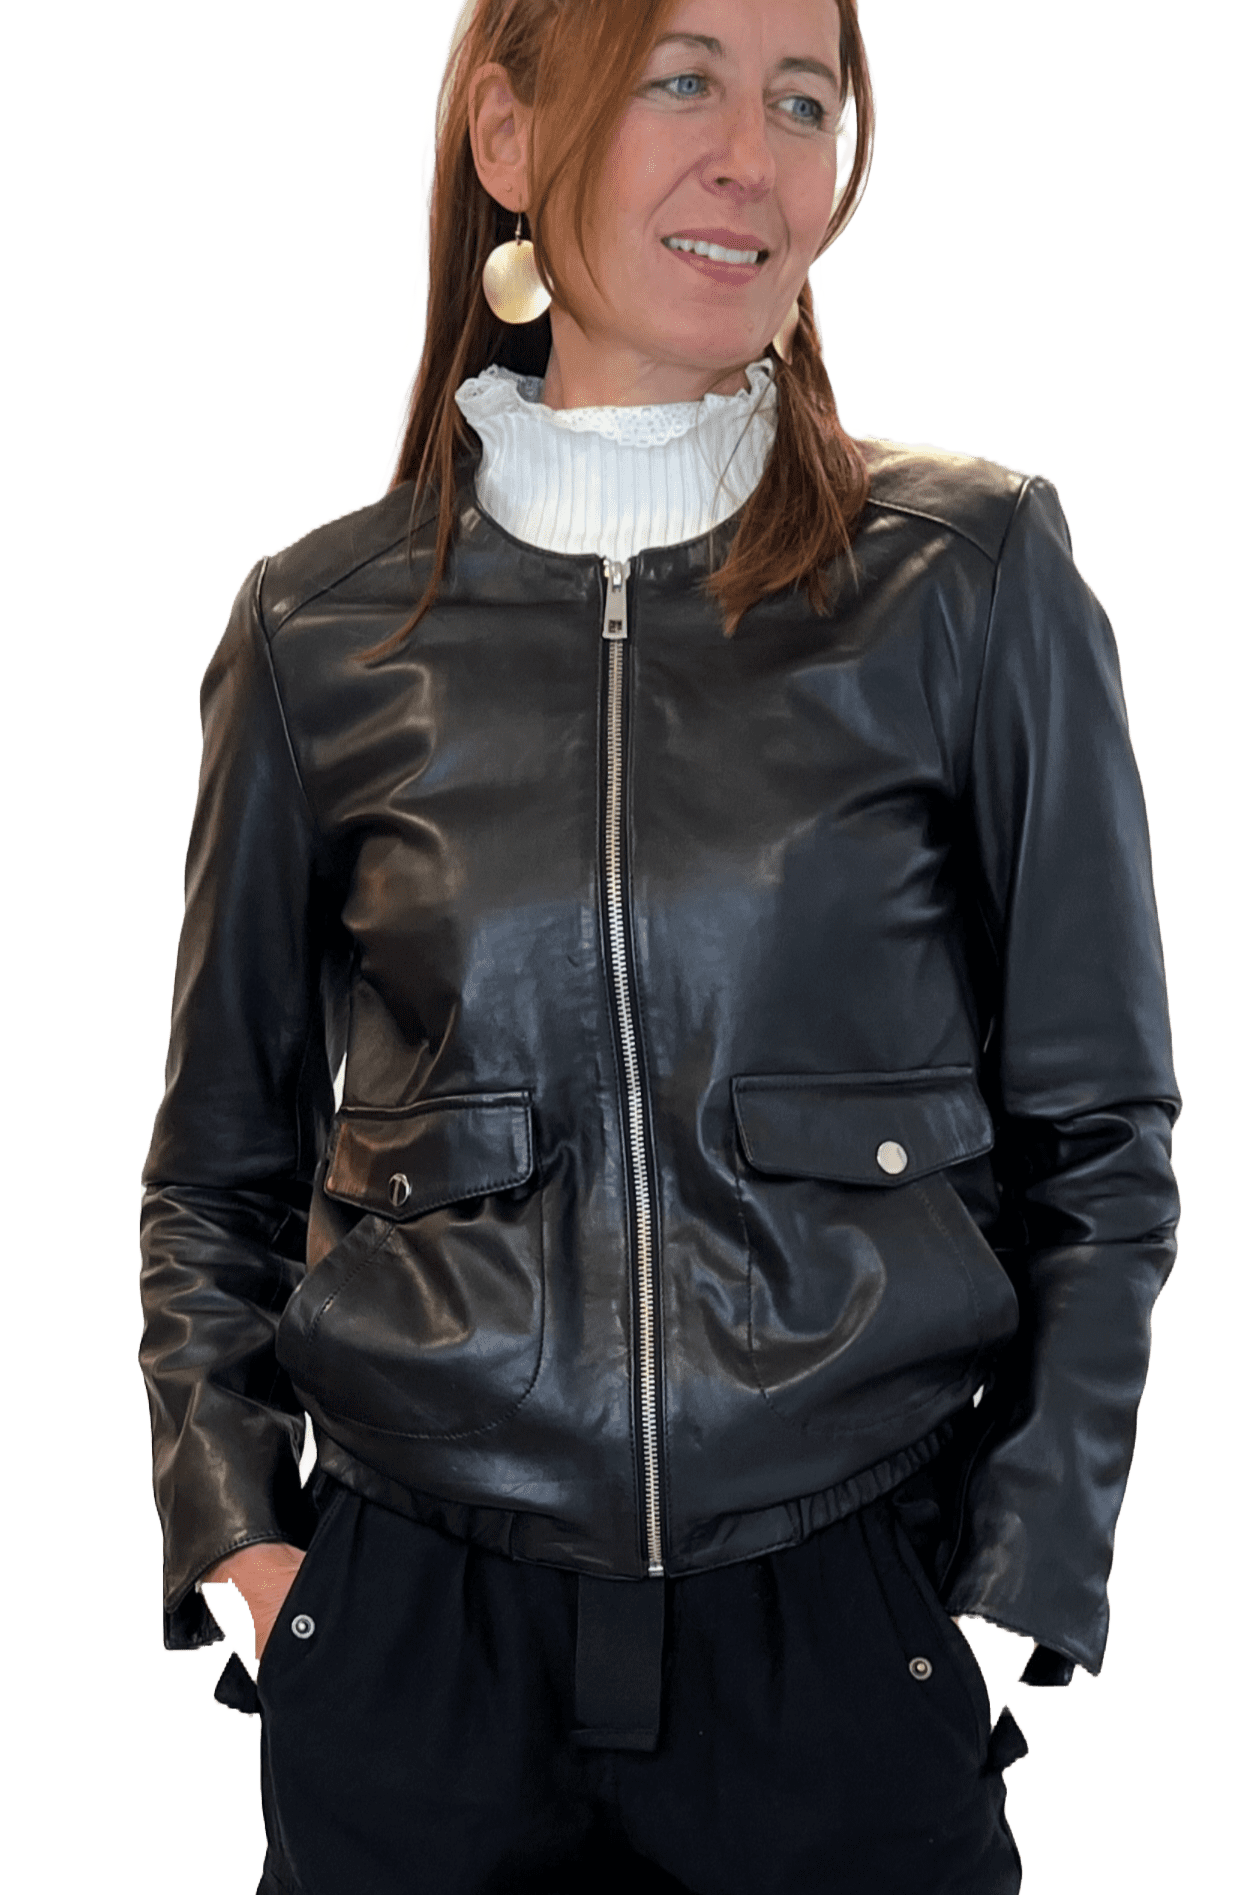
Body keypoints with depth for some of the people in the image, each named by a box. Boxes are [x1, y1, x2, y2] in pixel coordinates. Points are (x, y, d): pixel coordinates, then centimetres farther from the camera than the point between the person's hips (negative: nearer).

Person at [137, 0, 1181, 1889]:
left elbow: (1096, 1136, 1)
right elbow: (221, 1160, 11)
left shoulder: (974, 575, -2)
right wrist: (232, 1515, 0)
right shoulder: (320, 625, 1)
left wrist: (1025, 1569, -4)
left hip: (854, 1638, 0)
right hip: (417, 1635, 1)